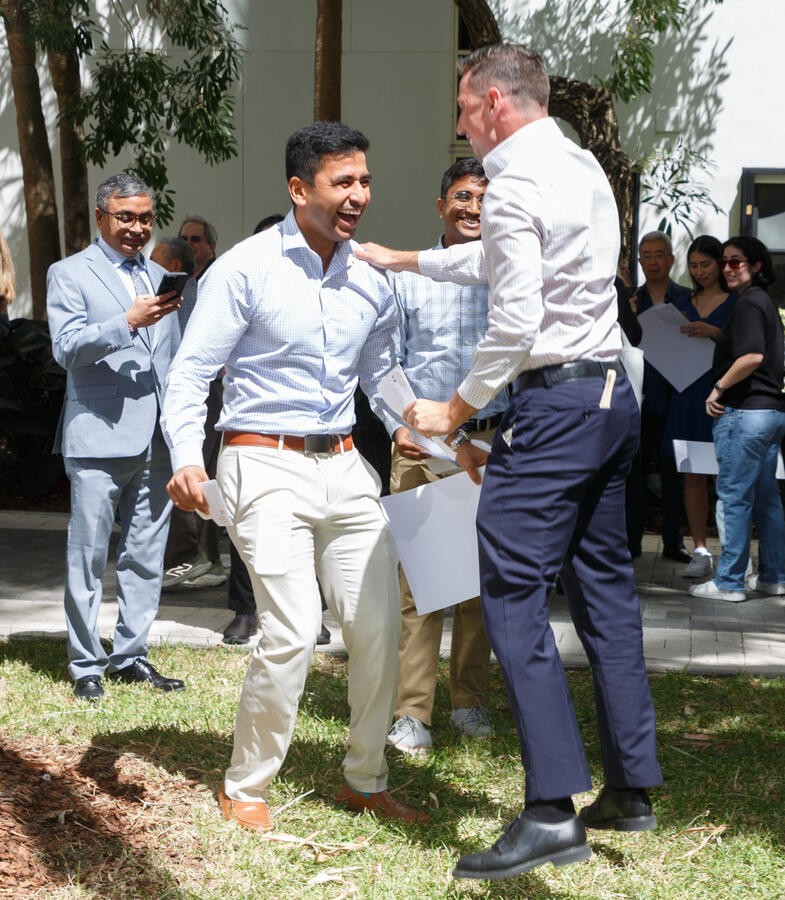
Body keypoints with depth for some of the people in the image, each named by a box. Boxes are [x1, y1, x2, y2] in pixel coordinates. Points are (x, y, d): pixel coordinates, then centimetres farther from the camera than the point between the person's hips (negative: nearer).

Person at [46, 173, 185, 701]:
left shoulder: (161, 278, 18)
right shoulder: (70, 274, 1)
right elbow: (67, 348, -12)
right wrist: (128, 322, -24)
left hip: (156, 440, 6)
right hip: (99, 439, -5)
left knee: (147, 554, 8)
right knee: (88, 554, 0)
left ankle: (131, 654, 18)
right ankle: (86, 664, 8)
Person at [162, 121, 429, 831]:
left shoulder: (371, 280, 10)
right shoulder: (246, 269, -6)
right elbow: (190, 373, -7)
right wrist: (187, 457, -22)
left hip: (344, 466, 6)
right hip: (266, 463, -6)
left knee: (379, 623, 3)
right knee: (293, 631, -14)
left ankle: (366, 781, 22)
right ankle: (245, 787, 7)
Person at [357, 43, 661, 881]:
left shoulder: (516, 182, -11)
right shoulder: (584, 167, 18)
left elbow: (514, 322, -19)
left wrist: (456, 410, -8)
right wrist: (402, 259, 37)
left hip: (552, 400, -10)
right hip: (612, 394, 10)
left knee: (512, 593, -10)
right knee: (604, 587, 13)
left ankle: (552, 812, -13)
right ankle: (631, 788, 19)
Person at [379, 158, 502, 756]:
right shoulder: (409, 277, 6)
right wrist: (397, 425, -7)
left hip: (491, 443, 2)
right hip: (422, 444, -1)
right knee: (418, 573, -5)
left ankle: (470, 701, 19)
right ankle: (412, 712, 0)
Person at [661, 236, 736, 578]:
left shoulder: (738, 303, 1)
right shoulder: (683, 305, 16)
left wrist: (714, 332, -21)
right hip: (688, 393, 5)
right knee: (692, 475, 3)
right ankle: (700, 552, 8)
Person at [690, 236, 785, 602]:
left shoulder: (748, 303, -11)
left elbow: (752, 356, -24)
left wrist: (718, 389, -14)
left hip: (744, 411, -10)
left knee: (735, 497, -5)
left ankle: (729, 582, -2)